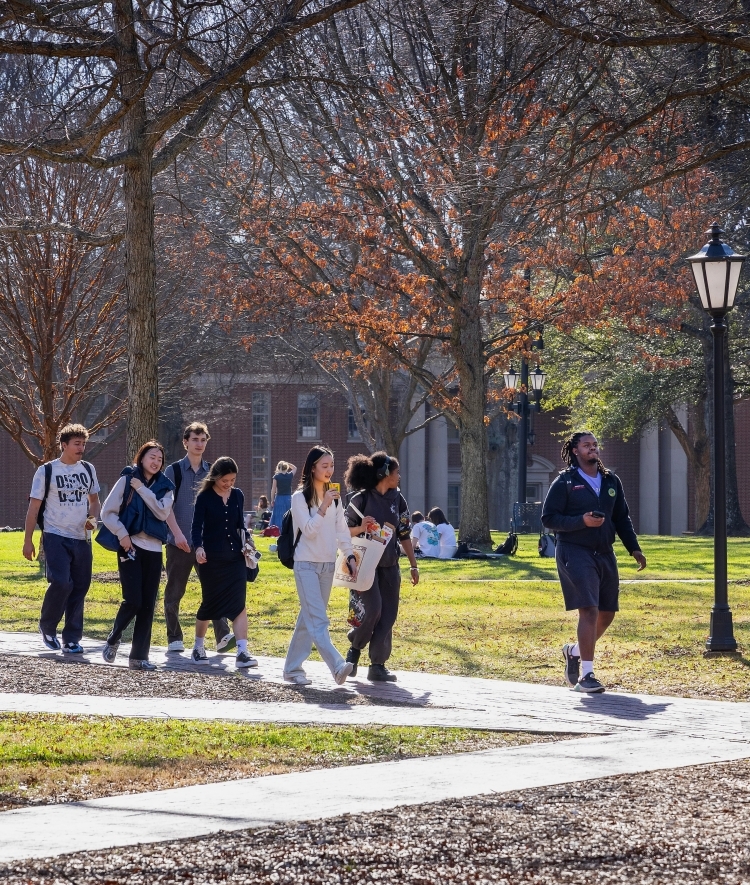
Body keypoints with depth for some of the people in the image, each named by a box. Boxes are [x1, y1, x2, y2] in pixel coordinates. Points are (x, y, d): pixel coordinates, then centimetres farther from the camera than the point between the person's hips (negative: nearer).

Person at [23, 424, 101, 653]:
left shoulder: (88, 469, 9)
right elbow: (34, 507, -1)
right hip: (55, 537, -5)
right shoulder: (47, 471, -3)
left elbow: (94, 500, 21)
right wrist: (28, 540, -5)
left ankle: (72, 639, 11)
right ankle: (47, 627, 5)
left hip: (81, 539, 5)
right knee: (61, 582, -18)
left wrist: (92, 518, -1)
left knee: (80, 587, 2)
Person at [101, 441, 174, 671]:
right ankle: (113, 640, 14)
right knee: (133, 600, -12)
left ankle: (139, 656, 6)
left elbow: (162, 513, -6)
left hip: (154, 550, 4)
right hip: (130, 547, -4)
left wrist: (142, 489, -9)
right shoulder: (127, 480, 1)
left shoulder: (165, 486, 11)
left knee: (148, 605, 2)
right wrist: (122, 534, -12)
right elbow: (108, 512, 0)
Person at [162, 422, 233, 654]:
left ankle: (223, 635, -19)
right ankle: (174, 639, 14)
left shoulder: (212, 472, 11)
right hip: (179, 542, -2)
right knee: (174, 592, 4)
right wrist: (177, 533, -17)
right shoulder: (174, 471, 1)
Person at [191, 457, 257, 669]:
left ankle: (242, 652, -13)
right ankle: (198, 647, 28)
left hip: (235, 557, 3)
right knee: (209, 604, 8)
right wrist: (198, 547, -27)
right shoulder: (205, 497, -6)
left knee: (239, 604, -9)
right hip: (211, 558, -3)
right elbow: (197, 526, -11)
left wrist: (246, 545, 1)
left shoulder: (238, 496, 6)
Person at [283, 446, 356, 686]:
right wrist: (324, 506, -24)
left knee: (308, 618, 9)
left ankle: (293, 668, 17)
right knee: (318, 620, -16)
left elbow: (342, 530, 11)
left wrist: (350, 556, 1)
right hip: (306, 564, -6)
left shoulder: (334, 497, 10)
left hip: (327, 565, 6)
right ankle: (338, 666, -30)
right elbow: (309, 530, -15)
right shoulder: (300, 498, -6)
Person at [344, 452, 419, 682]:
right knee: (372, 609, -17)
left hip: (389, 566, 5)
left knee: (388, 615, 1)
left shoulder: (397, 499, 8)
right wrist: (362, 528, -23)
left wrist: (414, 565, 13)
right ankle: (355, 648, 9)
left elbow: (405, 534, 14)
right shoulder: (361, 499, -7)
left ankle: (378, 665, 8)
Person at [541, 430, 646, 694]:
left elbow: (622, 518, 19)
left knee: (607, 614, 9)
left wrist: (634, 548, 9)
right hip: (575, 553, -6)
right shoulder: (564, 482, -3)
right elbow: (548, 518, -7)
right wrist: (582, 521, -18)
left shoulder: (611, 481, 13)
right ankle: (586, 675, -11)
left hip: (605, 554, 6)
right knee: (589, 611, -15)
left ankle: (575, 651, 35)